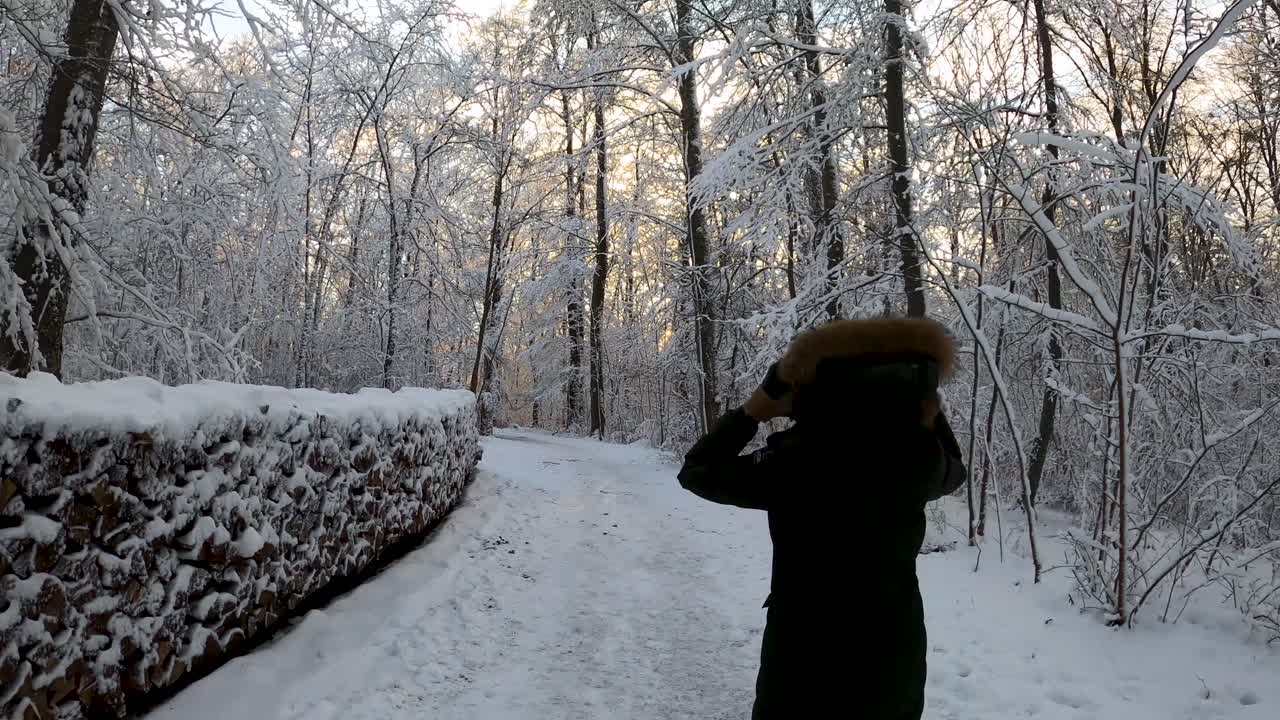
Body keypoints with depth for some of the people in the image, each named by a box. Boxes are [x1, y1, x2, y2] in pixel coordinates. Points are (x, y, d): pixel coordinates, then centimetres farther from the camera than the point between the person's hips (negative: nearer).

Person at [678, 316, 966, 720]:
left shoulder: (796, 461, -22)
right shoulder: (919, 459, -11)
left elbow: (696, 471, -8)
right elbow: (953, 469, 15)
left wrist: (756, 408, -3)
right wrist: (923, 401, 11)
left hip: (807, 663, -3)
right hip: (896, 660, 4)